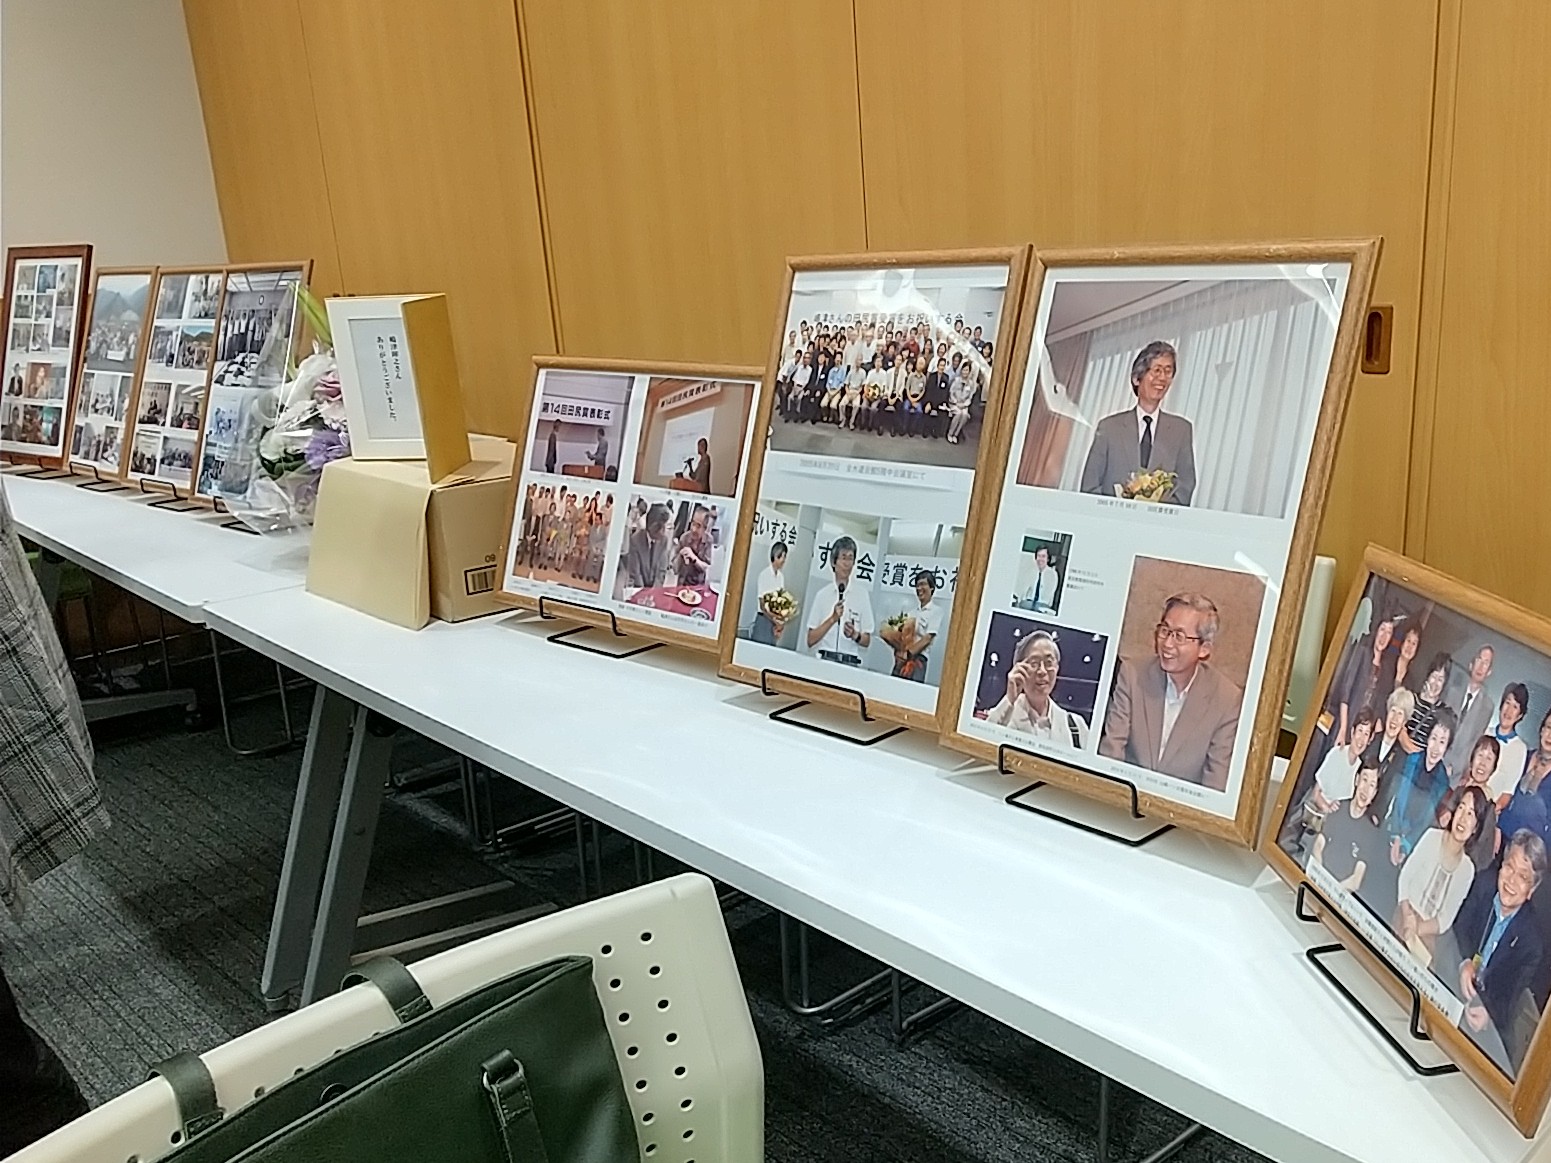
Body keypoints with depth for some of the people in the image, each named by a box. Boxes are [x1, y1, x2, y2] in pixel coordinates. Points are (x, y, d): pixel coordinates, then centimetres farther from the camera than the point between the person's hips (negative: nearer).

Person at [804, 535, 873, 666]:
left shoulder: (861, 594, 7)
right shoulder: (822, 594, 7)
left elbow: (867, 641, 10)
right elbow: (810, 640, 2)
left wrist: (855, 635, -10)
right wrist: (833, 619, -8)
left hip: (850, 661, 0)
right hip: (825, 658, 0)